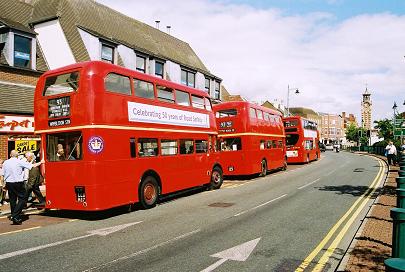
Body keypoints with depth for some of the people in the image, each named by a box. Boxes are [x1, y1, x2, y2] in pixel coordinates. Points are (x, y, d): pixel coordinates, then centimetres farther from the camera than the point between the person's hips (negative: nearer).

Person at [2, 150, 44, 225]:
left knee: (12, 200, 12)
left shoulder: (5, 163, 5)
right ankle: (15, 216, -11)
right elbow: (33, 165, -5)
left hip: (9, 183, 5)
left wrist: (6, 184, 20)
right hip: (18, 183, -5)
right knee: (22, 199, 2)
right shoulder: (20, 162, -9)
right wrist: (41, 162, 12)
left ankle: (15, 218, 18)